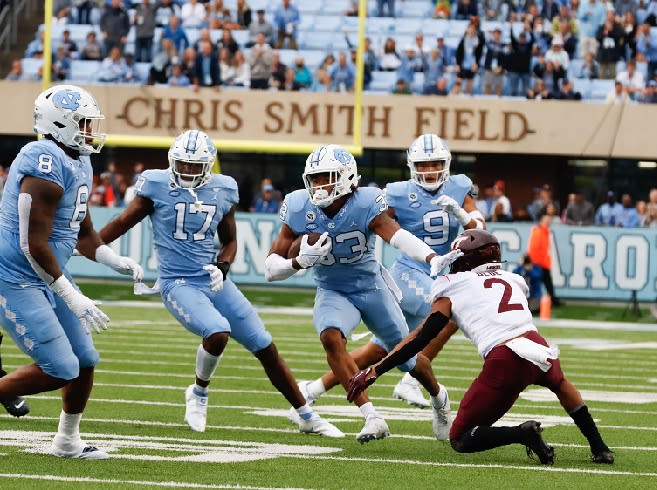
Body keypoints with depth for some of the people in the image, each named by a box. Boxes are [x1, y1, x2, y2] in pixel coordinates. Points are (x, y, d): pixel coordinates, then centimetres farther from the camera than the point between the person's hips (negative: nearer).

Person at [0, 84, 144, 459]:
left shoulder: (80, 163, 10)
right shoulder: (47, 165, -23)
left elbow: (83, 233, 20)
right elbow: (33, 244, -24)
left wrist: (118, 262, 1)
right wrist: (72, 297, -21)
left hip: (46, 278, 10)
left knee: (85, 361, 13)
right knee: (60, 370, -12)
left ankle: (68, 442, 30)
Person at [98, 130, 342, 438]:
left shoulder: (223, 190, 4)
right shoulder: (157, 185, -6)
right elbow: (123, 223, 3)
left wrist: (223, 267, -4)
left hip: (214, 282, 4)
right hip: (178, 283, -4)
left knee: (266, 349, 4)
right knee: (218, 332, -31)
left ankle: (308, 418, 17)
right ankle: (198, 393, -1)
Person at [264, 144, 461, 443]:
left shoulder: (365, 204, -25)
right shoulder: (300, 209, -17)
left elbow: (396, 235, -45)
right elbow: (271, 268, -14)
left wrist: (432, 258, -64)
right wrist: (300, 261, -36)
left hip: (372, 288, -1)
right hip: (332, 292, 1)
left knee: (408, 358, 9)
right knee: (331, 338, -31)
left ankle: (439, 398, 45)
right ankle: (372, 418, -27)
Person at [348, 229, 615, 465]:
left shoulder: (453, 288, 13)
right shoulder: (514, 281, 26)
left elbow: (421, 338, 8)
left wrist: (375, 371, 11)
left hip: (505, 362, -5)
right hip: (539, 346, 5)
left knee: (460, 439, 11)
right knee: (560, 383, 42)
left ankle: (522, 433, -13)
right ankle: (599, 448, 29)